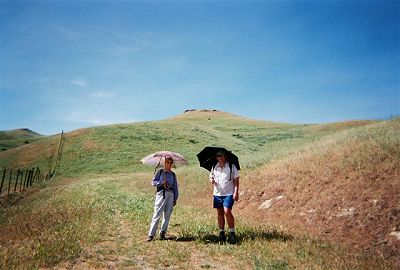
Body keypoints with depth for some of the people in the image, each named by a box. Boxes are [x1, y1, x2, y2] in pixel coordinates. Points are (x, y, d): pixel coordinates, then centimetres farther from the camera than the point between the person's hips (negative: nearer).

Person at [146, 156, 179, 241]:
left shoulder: (173, 174, 15)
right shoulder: (160, 172, 8)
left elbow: (175, 187, 15)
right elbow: (153, 182, 3)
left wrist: (175, 198, 10)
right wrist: (161, 183, -14)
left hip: (171, 195, 3)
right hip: (161, 193, -3)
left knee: (167, 215, 4)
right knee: (157, 214, -7)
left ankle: (162, 233, 16)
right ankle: (151, 234, -2)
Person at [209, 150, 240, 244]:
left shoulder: (231, 166, -3)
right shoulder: (214, 167, 8)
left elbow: (236, 180, -3)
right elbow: (210, 177, 18)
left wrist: (236, 192, -11)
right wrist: (211, 180, -7)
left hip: (229, 194, -4)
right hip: (217, 193, 5)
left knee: (227, 212, -14)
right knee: (219, 213, 9)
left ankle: (232, 233, -1)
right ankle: (221, 233, 20)